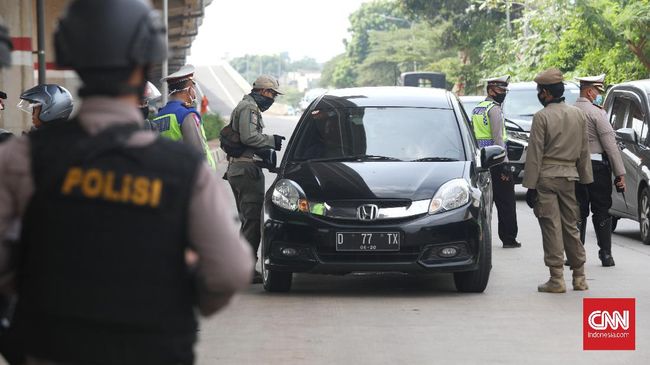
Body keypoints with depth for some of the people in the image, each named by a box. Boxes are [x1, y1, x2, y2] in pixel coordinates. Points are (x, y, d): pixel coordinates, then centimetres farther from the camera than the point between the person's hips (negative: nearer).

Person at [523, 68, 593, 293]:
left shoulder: (542, 117, -10)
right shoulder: (578, 115, 8)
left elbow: (535, 154, -10)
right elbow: (584, 151, 13)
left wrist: (530, 186, -8)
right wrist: (585, 180, 19)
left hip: (546, 176, -5)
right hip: (569, 176, 5)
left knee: (551, 228, -3)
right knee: (571, 226, 13)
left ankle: (557, 279, -5)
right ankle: (579, 277, 15)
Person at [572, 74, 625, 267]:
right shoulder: (596, 113, -10)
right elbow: (610, 145, -12)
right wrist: (620, 173, -11)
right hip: (597, 165, -5)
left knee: (578, 212, 8)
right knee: (601, 212, 3)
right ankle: (606, 254, 3)